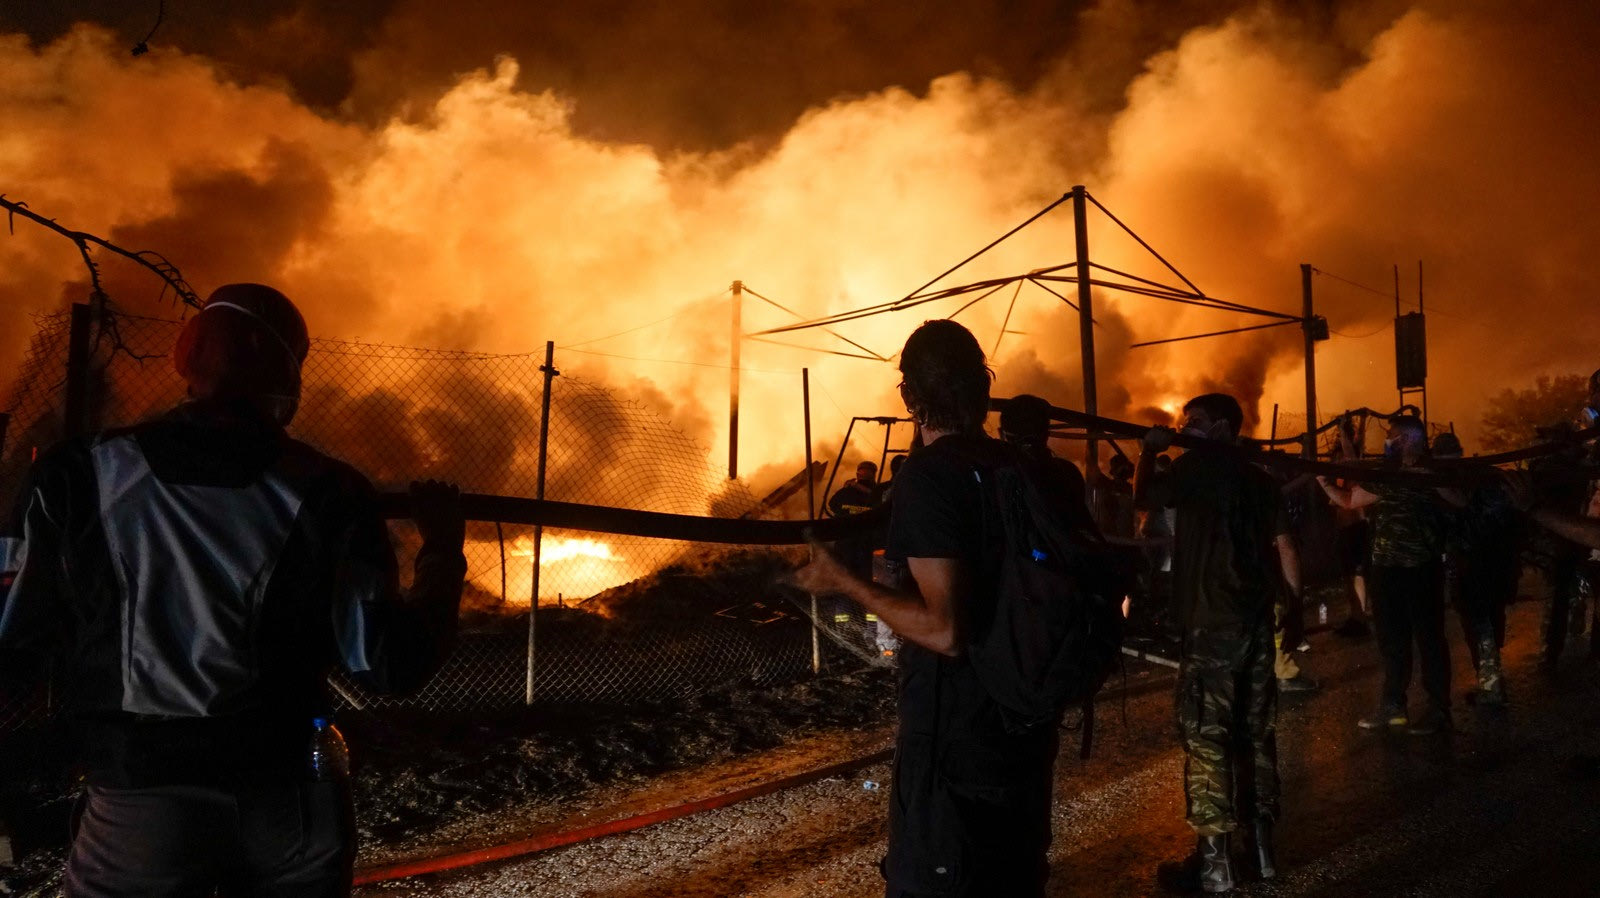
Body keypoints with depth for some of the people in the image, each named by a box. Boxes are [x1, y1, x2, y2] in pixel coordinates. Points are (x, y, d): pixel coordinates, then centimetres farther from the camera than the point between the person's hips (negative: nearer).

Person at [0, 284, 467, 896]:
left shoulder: (81, 476, -9)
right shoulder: (326, 492, -8)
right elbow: (393, 667, -10)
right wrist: (443, 548, 5)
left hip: (140, 807, -1)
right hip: (292, 801, 1)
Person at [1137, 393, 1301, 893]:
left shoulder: (1200, 464, -6)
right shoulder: (1259, 479, 14)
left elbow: (1146, 499, -6)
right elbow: (1283, 547, 10)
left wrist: (1148, 452, 8)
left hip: (1213, 620, -8)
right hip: (1258, 619, 8)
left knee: (1205, 734, -4)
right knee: (1256, 731, 13)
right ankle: (1262, 846, 21)